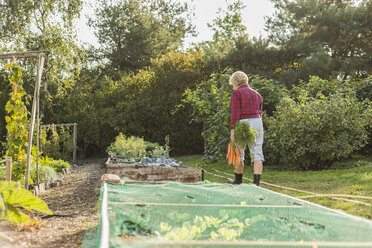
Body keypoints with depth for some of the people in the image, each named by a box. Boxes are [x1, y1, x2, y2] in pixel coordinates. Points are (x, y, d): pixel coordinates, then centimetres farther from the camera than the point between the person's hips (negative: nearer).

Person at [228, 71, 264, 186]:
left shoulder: (236, 93, -4)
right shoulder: (256, 94, 15)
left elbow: (235, 113, -12)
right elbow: (259, 113, 15)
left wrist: (232, 130, -14)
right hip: (257, 123, 5)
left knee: (239, 153, 13)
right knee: (257, 154, 2)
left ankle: (238, 180, 28)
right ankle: (256, 183, -4)